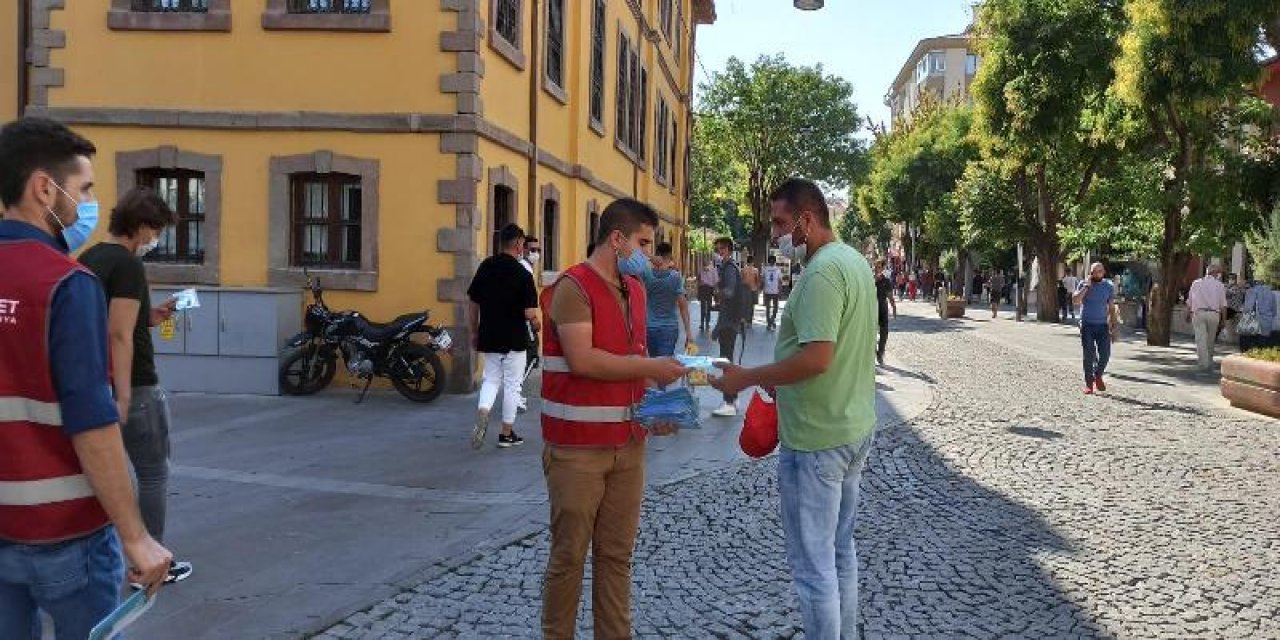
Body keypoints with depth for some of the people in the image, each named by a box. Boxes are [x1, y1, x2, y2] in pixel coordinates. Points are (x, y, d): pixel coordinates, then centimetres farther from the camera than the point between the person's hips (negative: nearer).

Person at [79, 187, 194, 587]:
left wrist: (149, 318, 13)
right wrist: (124, 396, -24)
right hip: (135, 388, -8)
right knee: (153, 476, 5)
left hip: (96, 387, 8)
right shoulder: (127, 265, -17)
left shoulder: (87, 261, 11)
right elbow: (119, 334, -23)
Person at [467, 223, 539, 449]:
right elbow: (529, 314, -17)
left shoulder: (485, 267, 0)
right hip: (514, 339, -4)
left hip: (488, 337, 4)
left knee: (491, 379, 17)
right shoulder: (523, 274, -14)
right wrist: (536, 325, 5)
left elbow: (473, 305, 5)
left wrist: (474, 332, 16)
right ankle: (507, 434, 15)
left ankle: (482, 412, -11)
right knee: (512, 385, 8)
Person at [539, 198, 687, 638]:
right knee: (569, 554, 5)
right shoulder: (573, 287, -12)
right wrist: (652, 367, -17)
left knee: (617, 554, 12)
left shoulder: (636, 289, 13)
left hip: (628, 444, 7)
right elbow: (582, 360, -22)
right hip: (578, 448, -7)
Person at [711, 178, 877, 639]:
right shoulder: (855, 261, 10)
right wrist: (781, 379, 15)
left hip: (816, 440, -10)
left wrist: (747, 378, -18)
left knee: (813, 564, 2)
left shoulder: (822, 272, -21)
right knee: (840, 551, 20)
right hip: (853, 428, 10)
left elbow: (816, 357, -28)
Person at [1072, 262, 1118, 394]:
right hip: (1087, 325, -2)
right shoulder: (1084, 285, -1)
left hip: (1103, 325, 2)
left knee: (1105, 354, -2)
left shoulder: (1109, 287, 6)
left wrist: (1113, 328, 6)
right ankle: (1089, 383, 7)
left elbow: (1112, 308, 10)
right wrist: (1087, 286, -16)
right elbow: (1075, 300, -16)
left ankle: (1098, 376, 25)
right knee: (1089, 355, -3)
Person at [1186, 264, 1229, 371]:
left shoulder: (1196, 283, 10)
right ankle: (1209, 363, 25)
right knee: (1210, 341, 12)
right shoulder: (1219, 285, 5)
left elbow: (1189, 302, 13)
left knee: (1200, 340, -4)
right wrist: (1224, 319, 7)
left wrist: (1188, 315, 23)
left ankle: (1204, 363, -12)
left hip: (1198, 313, 0)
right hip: (1214, 314, 0)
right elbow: (1223, 305, 2)